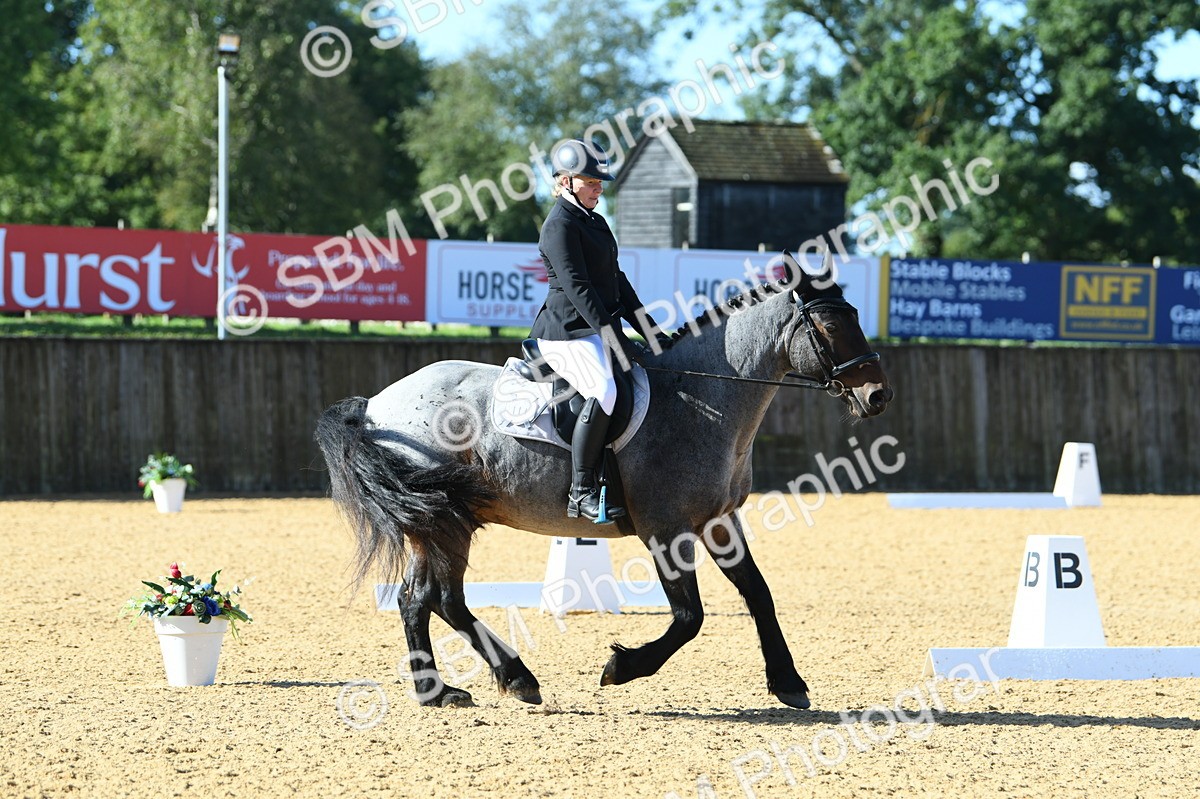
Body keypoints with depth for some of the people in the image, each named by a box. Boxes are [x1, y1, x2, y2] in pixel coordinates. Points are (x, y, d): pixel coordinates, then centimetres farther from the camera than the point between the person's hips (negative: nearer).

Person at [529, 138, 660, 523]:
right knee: (604, 392, -32)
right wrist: (616, 340, -24)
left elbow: (616, 279, 24)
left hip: (599, 331, 10)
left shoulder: (595, 222, 20)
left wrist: (649, 331, 16)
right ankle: (581, 492, -29)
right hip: (568, 334, -10)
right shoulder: (560, 225, -11)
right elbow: (577, 288, -19)